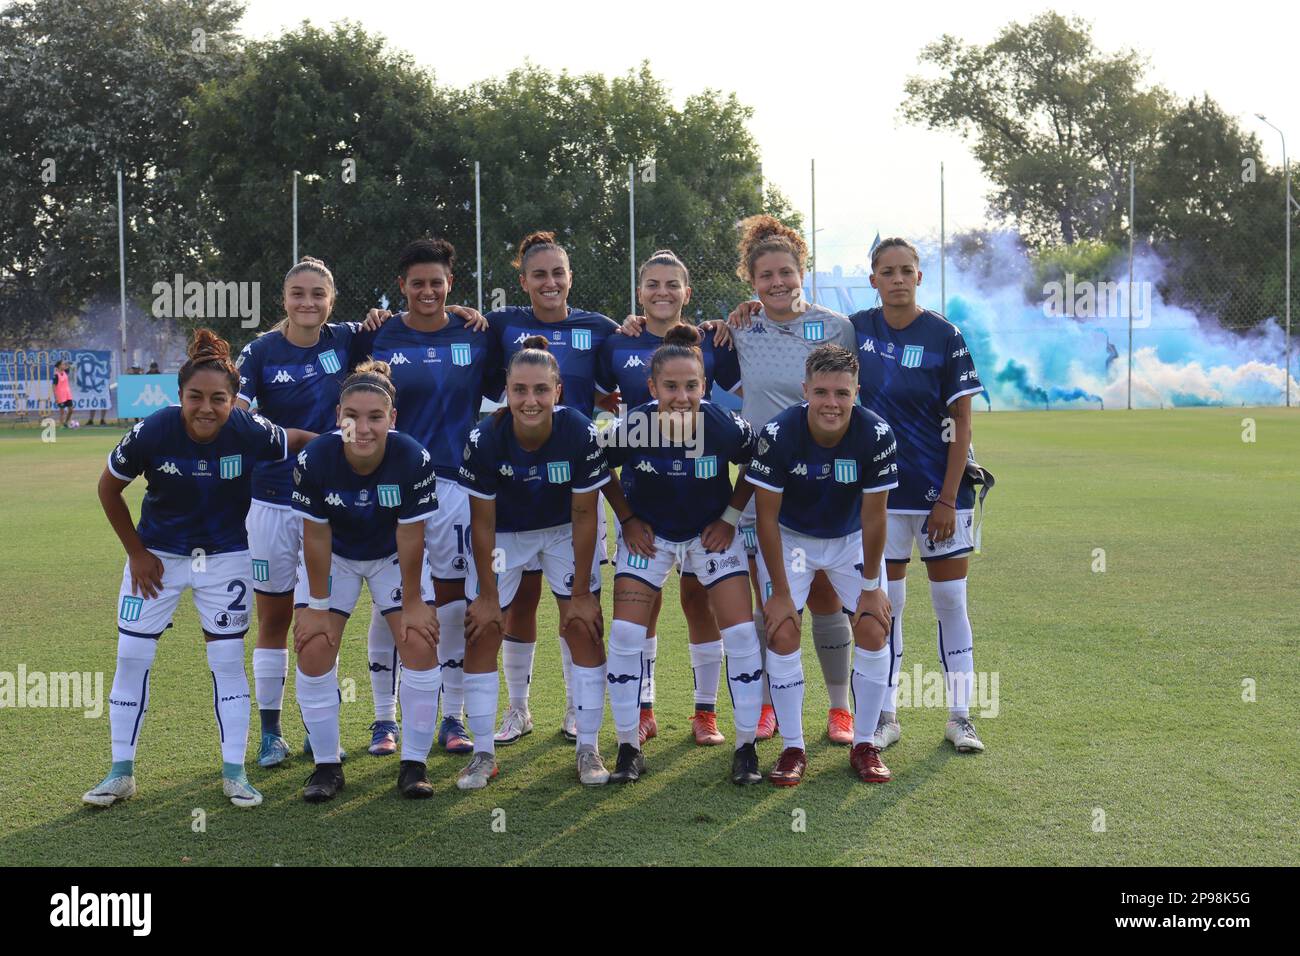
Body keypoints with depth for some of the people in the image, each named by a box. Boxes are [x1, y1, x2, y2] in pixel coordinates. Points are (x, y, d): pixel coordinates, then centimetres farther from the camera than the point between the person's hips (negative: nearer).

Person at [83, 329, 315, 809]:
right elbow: (108, 488, -6)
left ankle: (234, 773, 15)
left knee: (228, 660, 2)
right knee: (132, 656, 1)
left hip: (226, 556, 0)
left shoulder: (250, 432, -24)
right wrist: (136, 552, -4)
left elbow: (301, 440, -2)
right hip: (157, 554, 0)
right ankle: (121, 773, 16)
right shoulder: (151, 433, -24)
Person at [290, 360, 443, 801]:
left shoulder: (414, 459, -30)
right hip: (334, 557, 0)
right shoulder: (314, 460, -29)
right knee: (313, 652, -8)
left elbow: (410, 538, -20)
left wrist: (412, 602, -12)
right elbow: (316, 537, -18)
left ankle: (414, 764, 5)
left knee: (421, 647, -10)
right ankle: (327, 766, 8)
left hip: (393, 557, 0)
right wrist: (318, 604, -12)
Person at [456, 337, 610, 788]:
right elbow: (483, 524, -17)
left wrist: (581, 593, -13)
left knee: (585, 628, -5)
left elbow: (584, 517, -18)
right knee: (481, 632, -3)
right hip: (504, 531, 0)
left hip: (565, 530, 0)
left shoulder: (580, 433, -29)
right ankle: (483, 753, 9)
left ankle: (588, 748, 8)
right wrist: (487, 596, -11)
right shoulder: (484, 439, -29)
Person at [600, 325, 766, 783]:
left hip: (712, 533, 0)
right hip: (648, 533, 0)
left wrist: (731, 516, -6)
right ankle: (628, 747, 8)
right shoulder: (631, 428, -25)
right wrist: (627, 519, -5)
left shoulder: (725, 426, -25)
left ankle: (746, 747, 8)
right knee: (626, 635, -8)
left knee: (741, 634, -6)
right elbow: (603, 472, -2)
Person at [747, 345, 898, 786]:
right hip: (789, 537, -1)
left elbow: (873, 518, -16)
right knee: (782, 634, -11)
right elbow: (767, 517, -20)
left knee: (873, 632, -8)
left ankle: (864, 745, 9)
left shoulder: (876, 435, -27)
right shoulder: (777, 434, -30)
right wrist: (780, 592, -17)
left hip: (852, 539, 1)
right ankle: (793, 748, 3)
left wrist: (871, 586, -10)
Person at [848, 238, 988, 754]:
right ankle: (886, 716, 18)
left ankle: (960, 716, 14)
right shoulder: (857, 328, 1)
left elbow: (961, 423, -7)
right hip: (880, 490, 2)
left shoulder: (944, 337, -7)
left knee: (950, 602, 4)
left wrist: (948, 499, -12)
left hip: (940, 489, -2)